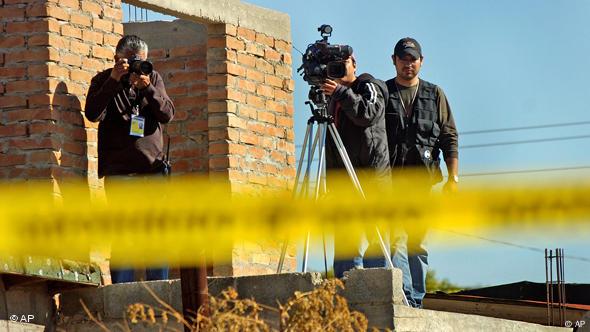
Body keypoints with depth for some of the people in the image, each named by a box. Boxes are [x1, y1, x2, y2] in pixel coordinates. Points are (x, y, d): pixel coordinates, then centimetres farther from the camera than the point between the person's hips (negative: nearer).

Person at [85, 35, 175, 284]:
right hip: (119, 170, -3)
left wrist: (147, 88, -13)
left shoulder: (154, 79, 13)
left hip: (153, 168, 3)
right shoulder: (104, 80, 6)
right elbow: (93, 114, -10)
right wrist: (113, 81, -17)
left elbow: (167, 114, 2)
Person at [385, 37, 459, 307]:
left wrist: (453, 177, 2)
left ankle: (417, 300, 8)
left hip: (423, 175, 2)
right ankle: (403, 296, -22)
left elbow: (449, 136, 11)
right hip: (391, 175, -2)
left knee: (418, 242, 4)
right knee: (396, 237, -15)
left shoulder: (434, 94, 14)